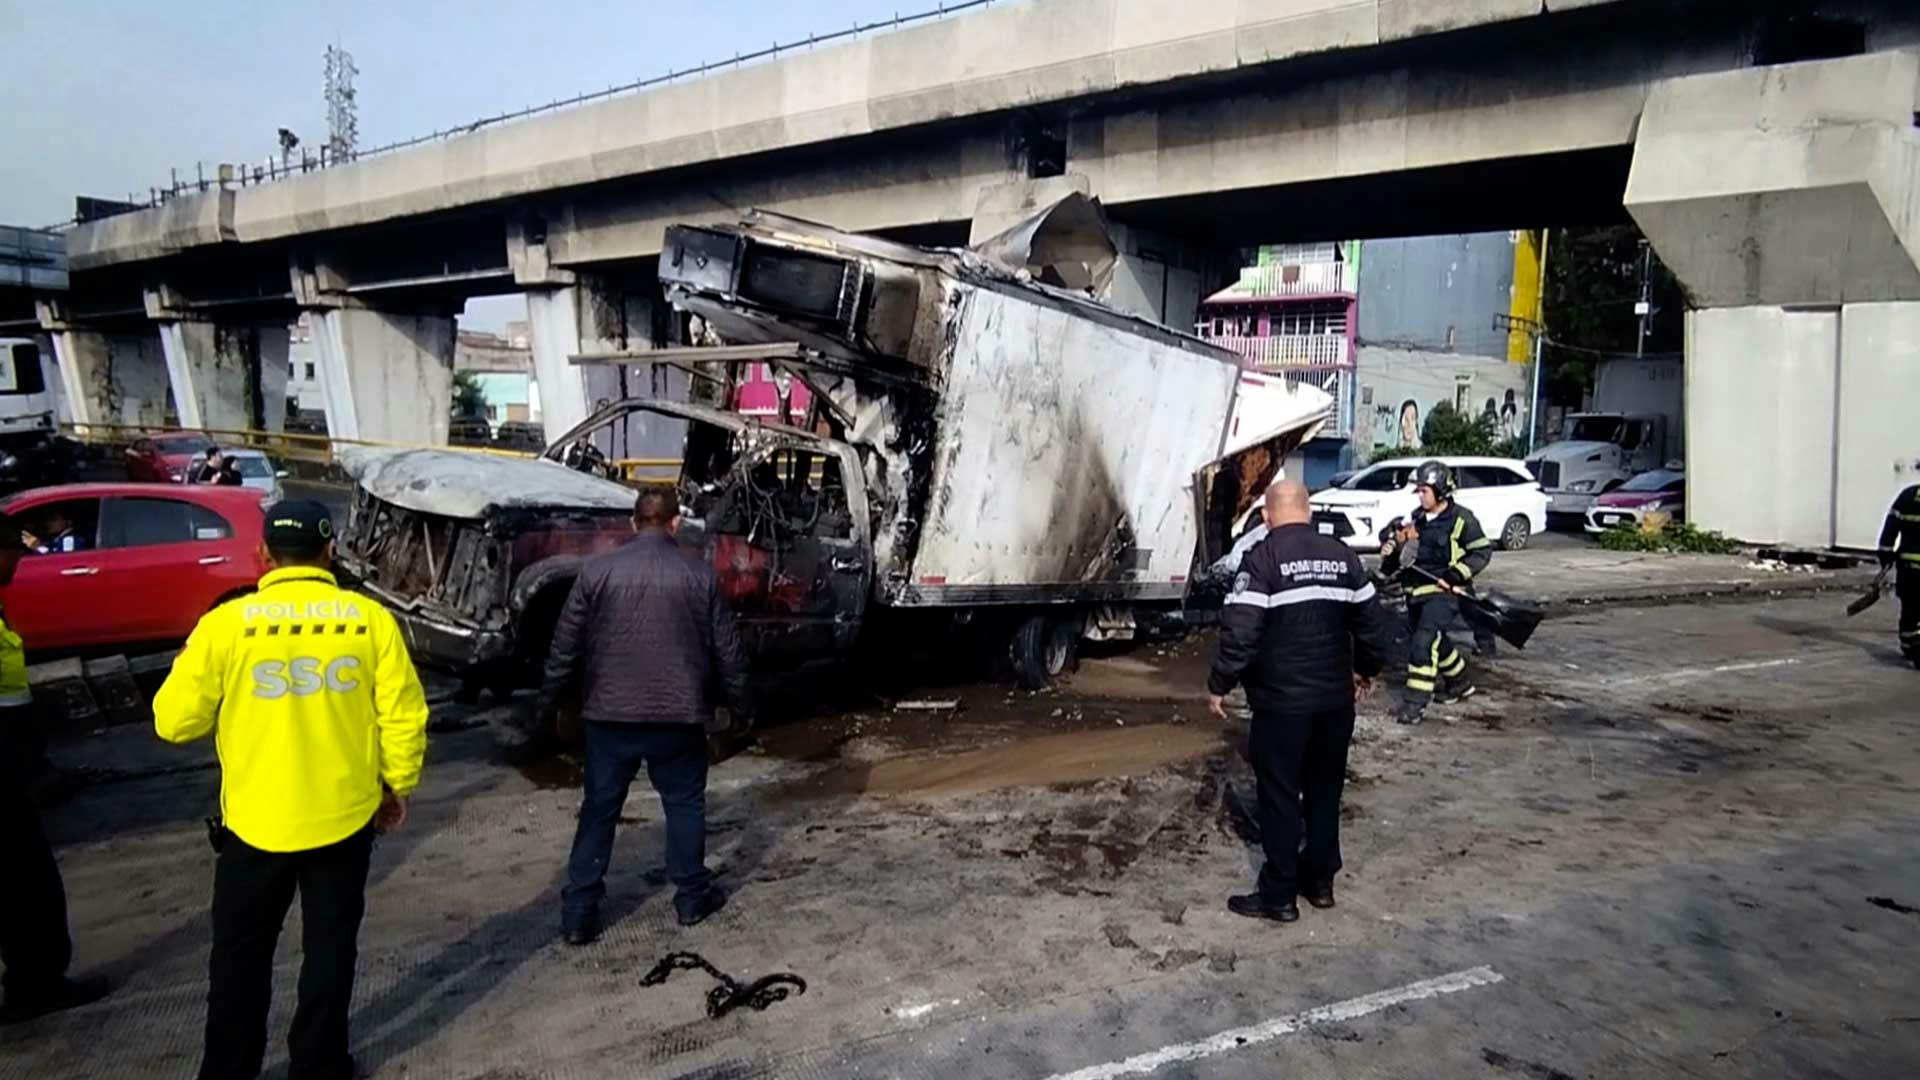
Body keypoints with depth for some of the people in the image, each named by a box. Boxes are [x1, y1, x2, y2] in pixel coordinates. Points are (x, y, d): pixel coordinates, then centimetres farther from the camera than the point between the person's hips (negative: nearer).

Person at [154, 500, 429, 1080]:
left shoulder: (228, 622, -12)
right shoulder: (369, 619, -9)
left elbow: (175, 720, -7)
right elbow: (403, 716, -7)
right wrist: (398, 785, 8)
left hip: (256, 821, 0)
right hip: (344, 817, 1)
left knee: (241, 955, 19)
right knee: (329, 948, 17)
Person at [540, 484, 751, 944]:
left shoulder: (596, 570, -2)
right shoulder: (700, 574, -2)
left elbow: (566, 646, 0)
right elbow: (727, 651, 2)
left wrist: (549, 702, 12)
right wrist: (740, 702, 15)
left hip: (609, 713, 1)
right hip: (679, 714, 0)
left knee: (599, 810, 10)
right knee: (685, 804, 16)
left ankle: (578, 912, 12)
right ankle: (692, 895, 25)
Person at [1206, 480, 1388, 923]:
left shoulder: (1262, 559, -12)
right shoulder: (1342, 555, 6)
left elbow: (1240, 631, -19)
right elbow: (1368, 620, 11)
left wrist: (1219, 684, -8)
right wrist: (1366, 668, 27)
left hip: (1282, 701, -6)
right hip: (1335, 698, 6)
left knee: (1280, 796, 3)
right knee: (1325, 791, 18)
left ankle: (1279, 896, 10)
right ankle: (1320, 880, 28)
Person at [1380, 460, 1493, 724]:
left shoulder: (1461, 519, -8)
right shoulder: (1416, 519, 11)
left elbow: (1482, 551, -6)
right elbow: (1404, 554, 19)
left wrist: (1456, 574, -17)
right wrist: (1390, 553, -4)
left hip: (1444, 592, -7)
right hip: (1416, 591, 7)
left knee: (1423, 642, -18)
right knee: (1436, 642, 19)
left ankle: (1416, 702, -15)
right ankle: (1461, 683, 42)